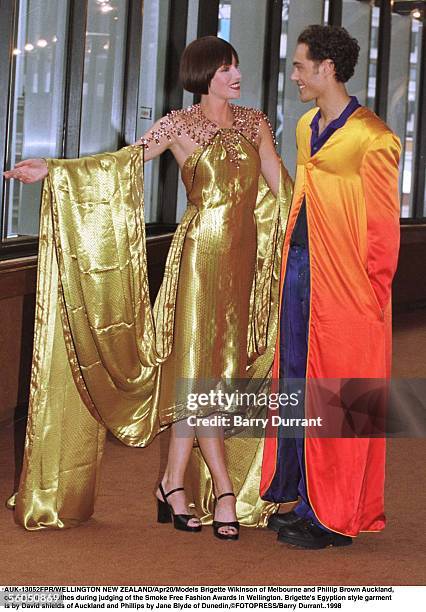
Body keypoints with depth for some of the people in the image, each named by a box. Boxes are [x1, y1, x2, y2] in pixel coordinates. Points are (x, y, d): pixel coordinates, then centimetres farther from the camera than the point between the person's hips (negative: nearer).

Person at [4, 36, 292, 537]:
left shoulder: (253, 122, 11)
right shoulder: (180, 126, -1)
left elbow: (281, 186, 14)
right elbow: (122, 162, -2)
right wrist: (51, 170, -9)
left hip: (244, 258, 4)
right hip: (201, 252, -4)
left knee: (199, 370, 4)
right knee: (200, 368, -6)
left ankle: (174, 484, 10)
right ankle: (225, 492, -2)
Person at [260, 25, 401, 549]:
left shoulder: (372, 137, -12)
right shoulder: (307, 127, 13)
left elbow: (383, 224, -11)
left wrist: (371, 290, -12)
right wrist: (292, 264, 14)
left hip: (343, 282, -8)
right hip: (299, 268, 8)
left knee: (335, 398, -2)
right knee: (294, 383, 11)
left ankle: (332, 516, 7)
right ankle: (295, 498, 21)